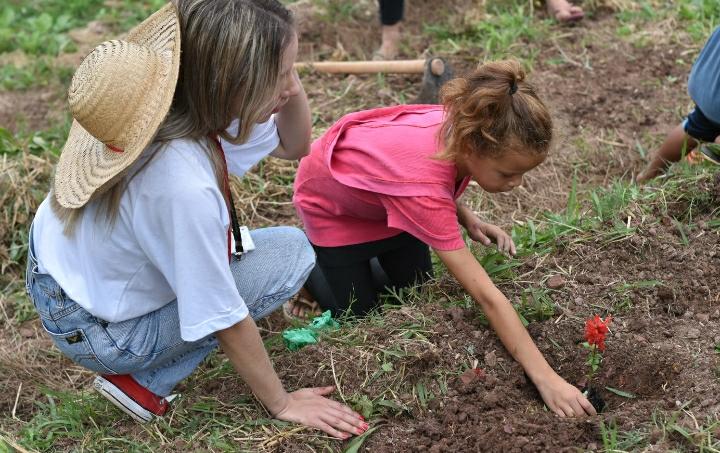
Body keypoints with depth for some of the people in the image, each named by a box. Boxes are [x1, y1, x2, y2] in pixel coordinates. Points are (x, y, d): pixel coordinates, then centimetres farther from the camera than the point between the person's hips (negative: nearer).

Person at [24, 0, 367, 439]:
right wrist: (281, 404, -11)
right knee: (292, 253, -10)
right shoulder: (185, 186, -38)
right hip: (94, 332, -7)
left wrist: (289, 81, -18)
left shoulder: (196, 101, -16)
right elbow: (225, 320, -25)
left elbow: (293, 145, 1)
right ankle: (144, 382, -3)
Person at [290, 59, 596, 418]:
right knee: (360, 312, 2)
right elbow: (486, 297, -46)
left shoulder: (466, 126, -30)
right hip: (332, 201, -6)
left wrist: (466, 219, -20)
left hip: (381, 192, 6)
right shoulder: (422, 186, -47)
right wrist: (547, 380, -45)